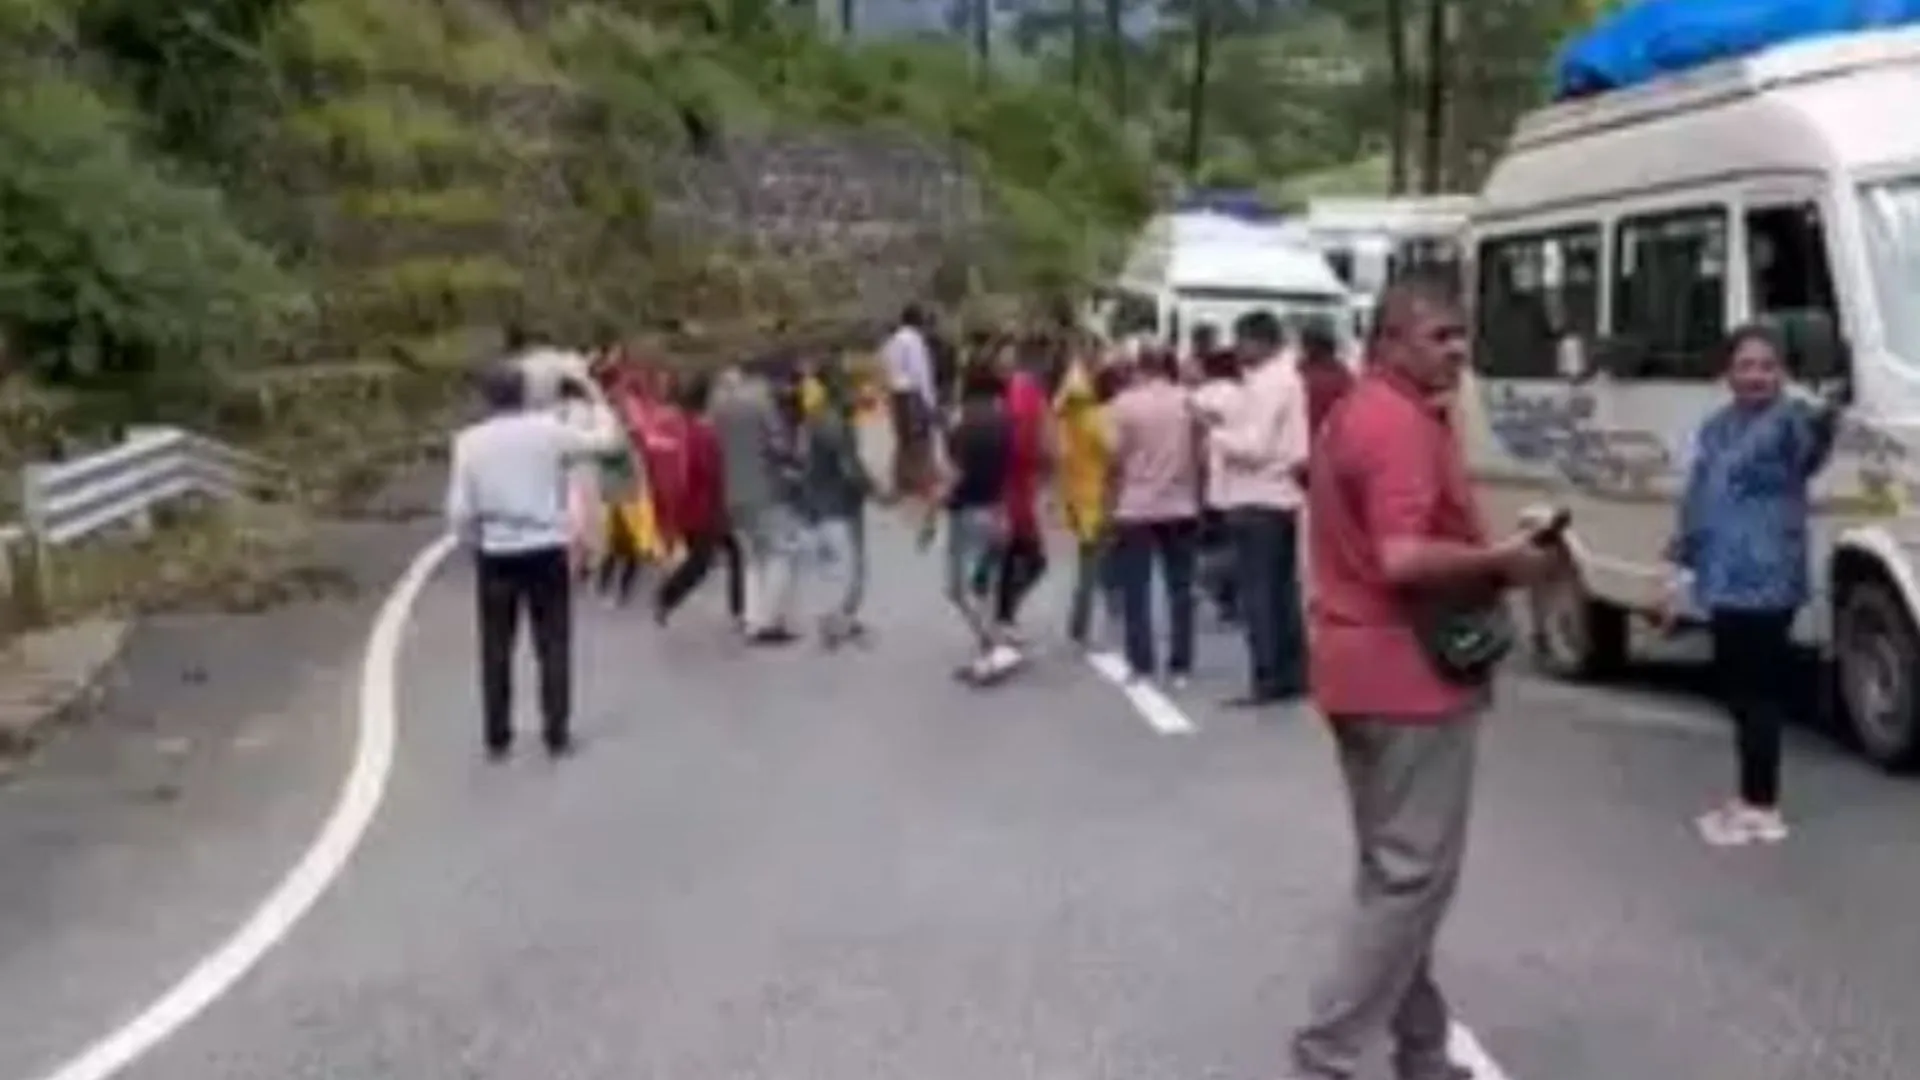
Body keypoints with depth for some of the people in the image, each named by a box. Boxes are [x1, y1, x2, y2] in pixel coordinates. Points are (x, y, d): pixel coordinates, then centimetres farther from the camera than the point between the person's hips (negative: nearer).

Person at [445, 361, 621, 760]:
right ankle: (557, 734, 9)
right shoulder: (548, 429, -7)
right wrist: (597, 403, 22)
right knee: (553, 645, 8)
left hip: (496, 554, 1)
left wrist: (473, 542, 14)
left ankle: (497, 737, 13)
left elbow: (459, 509, -4)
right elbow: (605, 440, 5)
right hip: (546, 551, -1)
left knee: (496, 649, 10)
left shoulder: (470, 441, -4)